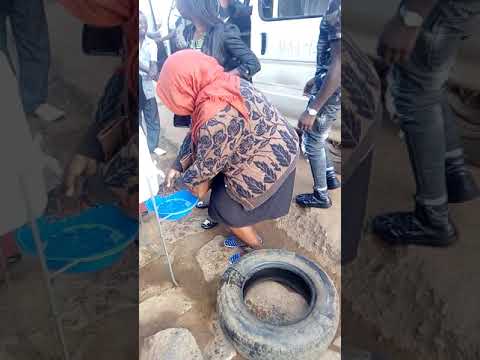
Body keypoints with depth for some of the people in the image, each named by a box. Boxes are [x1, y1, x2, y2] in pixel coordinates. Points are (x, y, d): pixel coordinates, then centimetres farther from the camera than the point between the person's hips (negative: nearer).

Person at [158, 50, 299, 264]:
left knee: (229, 213, 9)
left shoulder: (216, 117, -33)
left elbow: (207, 164, -18)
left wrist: (188, 180, 3)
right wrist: (178, 166, 9)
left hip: (266, 166, -9)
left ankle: (258, 251, 33)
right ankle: (246, 237, 46)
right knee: (228, 201, 22)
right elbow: (197, 134, 6)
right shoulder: (222, 85, -3)